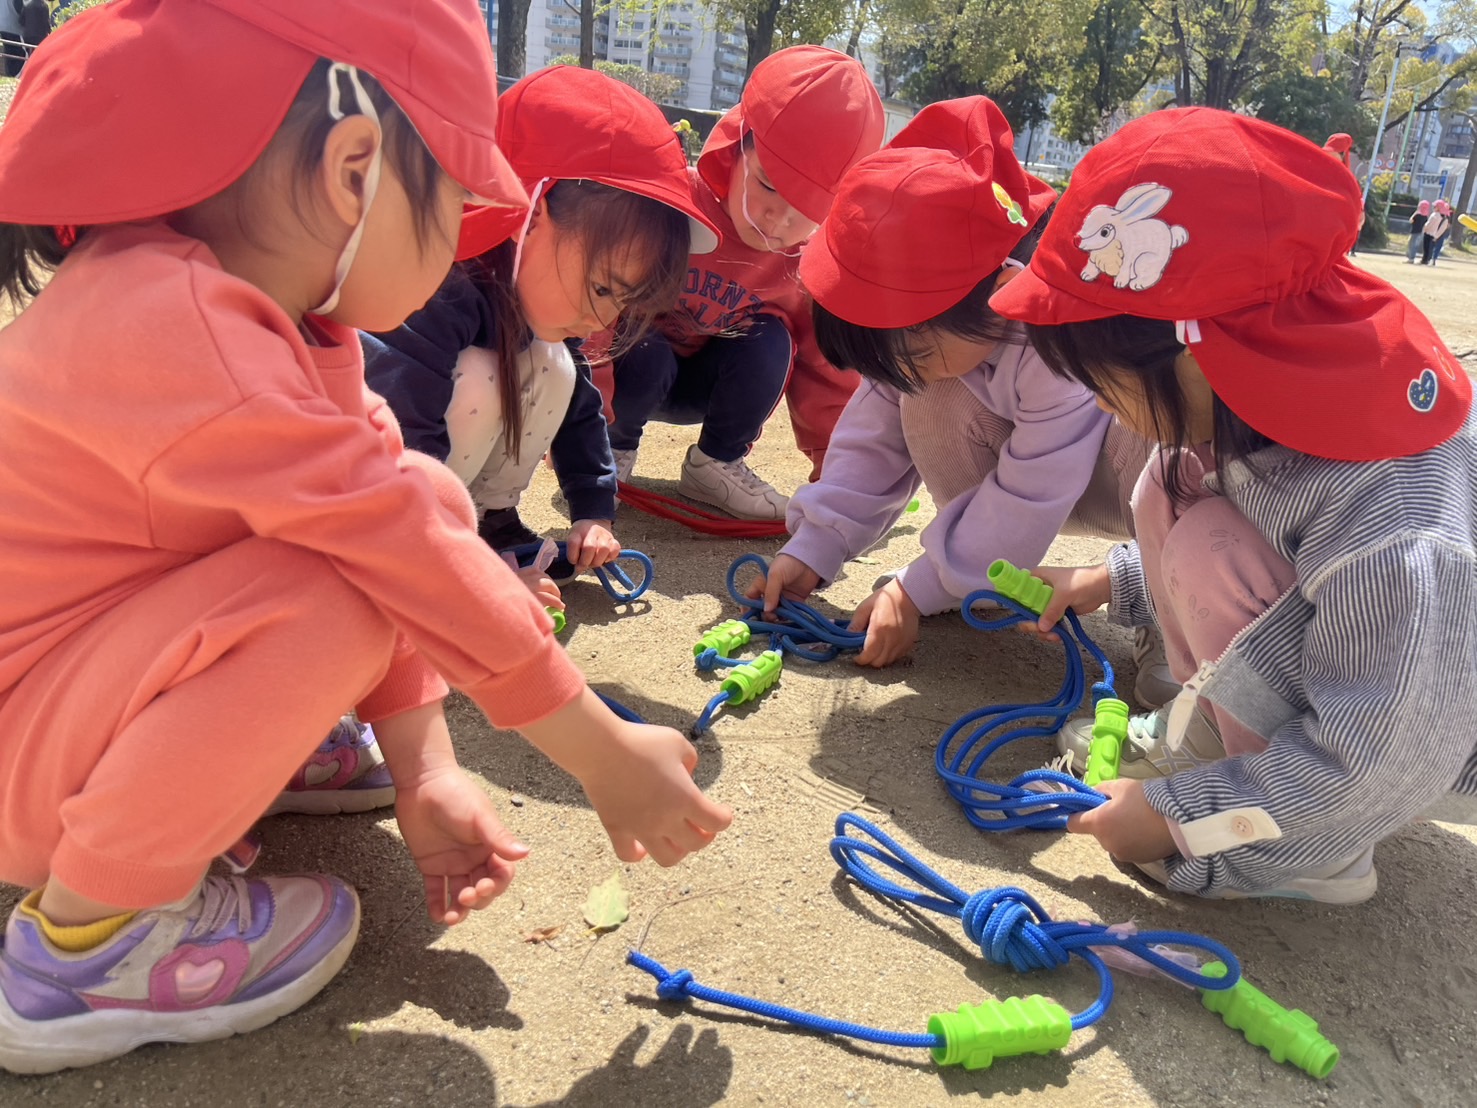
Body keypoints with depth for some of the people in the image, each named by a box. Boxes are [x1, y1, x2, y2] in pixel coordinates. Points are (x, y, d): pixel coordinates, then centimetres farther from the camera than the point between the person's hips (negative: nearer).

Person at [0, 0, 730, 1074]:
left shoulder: (292, 319, -1)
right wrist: (603, 753, -25)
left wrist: (427, 772, -7)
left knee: (429, 494, -4)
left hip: (119, 640, 8)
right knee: (330, 597, -35)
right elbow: (398, 553, -33)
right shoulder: (177, 327, -32)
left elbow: (405, 526, -3)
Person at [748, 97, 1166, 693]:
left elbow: (1031, 496, -29)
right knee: (929, 401, -20)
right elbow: (876, 437, -10)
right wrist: (811, 549, -16)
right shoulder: (928, 314, -18)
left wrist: (914, 592, -24)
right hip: (1030, 443, 6)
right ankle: (994, 580, -4)